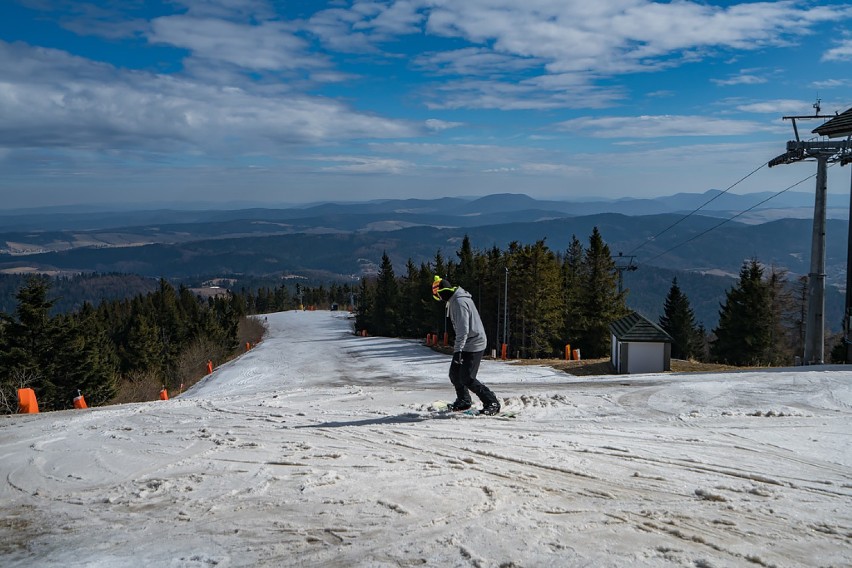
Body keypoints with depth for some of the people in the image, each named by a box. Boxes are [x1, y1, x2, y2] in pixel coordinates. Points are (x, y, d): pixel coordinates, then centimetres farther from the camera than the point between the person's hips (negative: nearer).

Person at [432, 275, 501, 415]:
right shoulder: (454, 300, 12)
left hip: (473, 345, -10)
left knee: (467, 379, -10)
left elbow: (463, 329, -27)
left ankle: (492, 403, -2)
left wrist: (458, 350, -29)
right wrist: (457, 347, 29)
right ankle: (463, 401, 31)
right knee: (454, 374, 14)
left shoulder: (459, 302, -21)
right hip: (466, 344, 10)